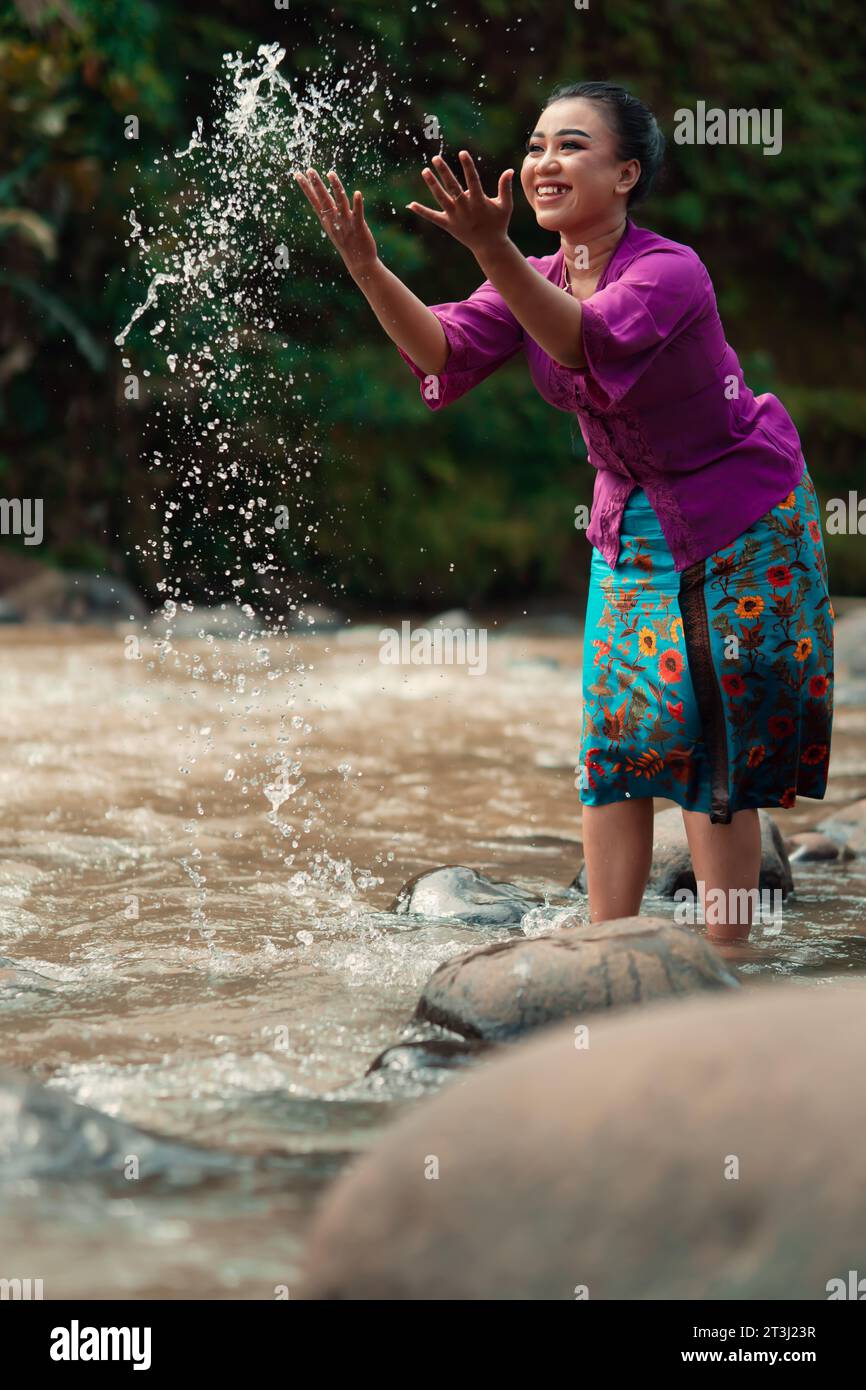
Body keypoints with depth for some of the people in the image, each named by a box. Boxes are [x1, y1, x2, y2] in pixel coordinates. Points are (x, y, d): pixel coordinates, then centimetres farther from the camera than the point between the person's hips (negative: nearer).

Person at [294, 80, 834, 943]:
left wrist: (492, 252, -58)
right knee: (616, 740, 1)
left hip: (743, 523, -6)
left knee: (717, 749, -6)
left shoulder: (671, 272, -24)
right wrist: (364, 265, -34)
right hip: (632, 527, 6)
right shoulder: (532, 284, -3)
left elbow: (587, 339, -43)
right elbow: (445, 350, -19)